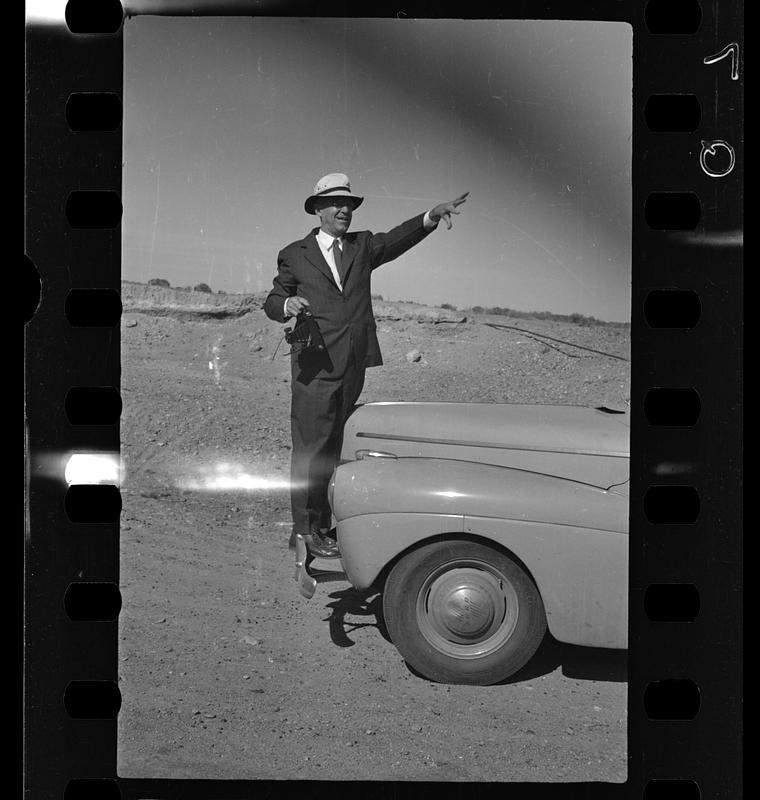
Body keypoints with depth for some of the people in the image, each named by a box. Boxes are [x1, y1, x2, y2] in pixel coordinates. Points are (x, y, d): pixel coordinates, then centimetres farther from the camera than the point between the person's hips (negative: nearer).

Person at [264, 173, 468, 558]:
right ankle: (306, 530, 7)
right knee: (311, 447, -2)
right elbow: (272, 301, 11)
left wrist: (432, 216, -20)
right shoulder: (295, 255, 7)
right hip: (315, 368, -4)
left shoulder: (362, 246, 14)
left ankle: (324, 524, 21)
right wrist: (287, 304, -13)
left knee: (334, 447, 11)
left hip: (353, 367, 4)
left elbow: (396, 239, -4)